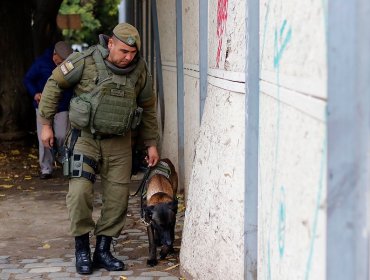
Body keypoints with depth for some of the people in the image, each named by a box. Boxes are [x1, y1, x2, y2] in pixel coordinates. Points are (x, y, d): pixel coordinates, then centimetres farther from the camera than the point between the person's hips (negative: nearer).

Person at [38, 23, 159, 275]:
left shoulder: (140, 70, -3)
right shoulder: (86, 61, -14)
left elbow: (148, 108, 11)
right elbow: (55, 84, -3)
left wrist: (151, 143, 12)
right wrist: (46, 123, -2)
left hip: (119, 142, 3)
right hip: (85, 137, -3)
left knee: (117, 197, 2)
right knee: (80, 191, -15)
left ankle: (103, 251, 16)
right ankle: (82, 249, 2)